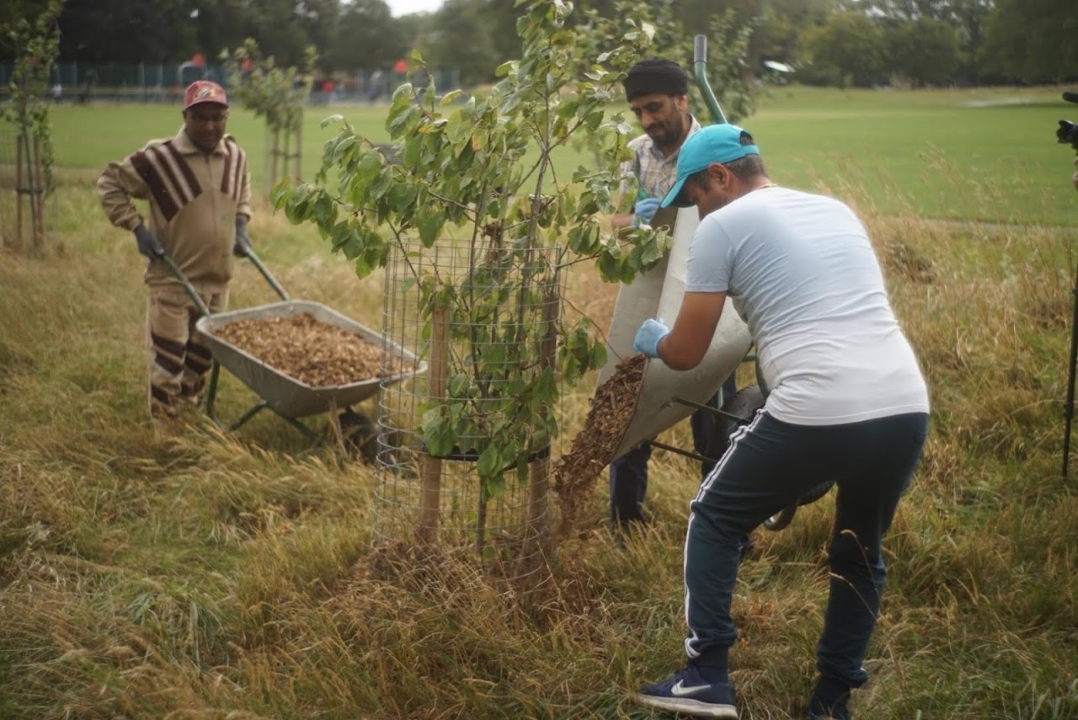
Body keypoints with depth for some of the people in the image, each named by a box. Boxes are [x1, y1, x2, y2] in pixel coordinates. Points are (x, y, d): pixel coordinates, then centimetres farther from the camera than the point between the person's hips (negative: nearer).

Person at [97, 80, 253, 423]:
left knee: (202, 359, 18)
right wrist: (137, 227, -13)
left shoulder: (235, 155, 0)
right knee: (168, 361, 0)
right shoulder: (159, 159, -17)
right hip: (173, 279, -5)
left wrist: (241, 225, 8)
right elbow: (109, 184, -6)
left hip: (218, 279, 5)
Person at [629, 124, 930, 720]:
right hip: (907, 408, 6)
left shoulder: (723, 226, 6)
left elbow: (686, 354, 8)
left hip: (817, 412, -6)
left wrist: (652, 340, 31)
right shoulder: (836, 211, 25)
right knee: (859, 553, 27)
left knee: (714, 520, 18)